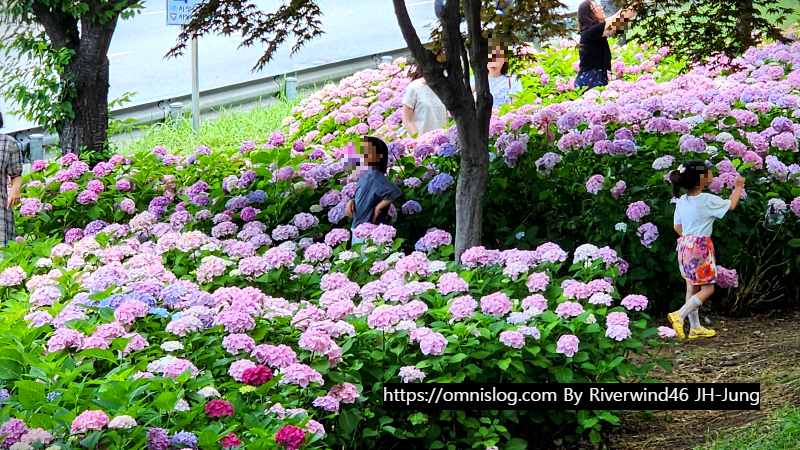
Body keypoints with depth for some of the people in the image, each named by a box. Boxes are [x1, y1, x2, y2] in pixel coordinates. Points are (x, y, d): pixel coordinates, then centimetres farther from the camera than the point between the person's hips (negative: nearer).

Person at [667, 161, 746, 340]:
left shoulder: (682, 201, 4)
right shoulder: (707, 200, -16)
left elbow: (677, 226, 11)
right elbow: (731, 205, -2)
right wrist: (738, 187, 13)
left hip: (685, 244, 7)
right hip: (701, 247, -7)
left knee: (692, 288, 12)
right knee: (707, 289, 0)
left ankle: (695, 327, 18)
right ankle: (679, 316, -16)